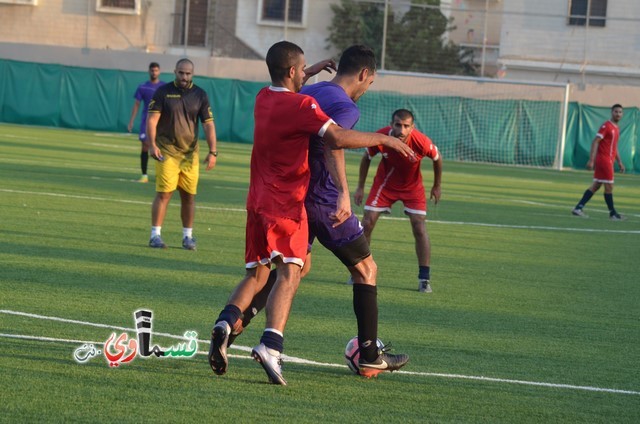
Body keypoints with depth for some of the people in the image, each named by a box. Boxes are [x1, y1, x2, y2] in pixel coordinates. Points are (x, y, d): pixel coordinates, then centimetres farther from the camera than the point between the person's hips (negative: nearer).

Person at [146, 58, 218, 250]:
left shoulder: (200, 95, 6)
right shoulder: (163, 92, -1)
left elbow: (208, 124, 5)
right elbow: (152, 119, -5)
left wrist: (212, 152, -4)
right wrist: (152, 145, -18)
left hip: (190, 153, 3)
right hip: (166, 152, -3)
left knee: (189, 195, 4)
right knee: (164, 193, -9)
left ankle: (188, 236, 13)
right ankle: (155, 235, -5)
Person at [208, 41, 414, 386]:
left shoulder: (263, 99, 12)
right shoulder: (301, 105, -12)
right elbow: (338, 138, -23)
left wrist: (312, 72, 40)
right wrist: (384, 139, -14)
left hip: (258, 200, 7)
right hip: (287, 202, -7)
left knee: (256, 276, 12)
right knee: (289, 274, -12)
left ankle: (225, 323, -13)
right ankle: (271, 344, -31)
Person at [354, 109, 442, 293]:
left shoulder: (422, 143, -32)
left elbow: (437, 159, -8)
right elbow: (366, 158, -6)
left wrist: (437, 187, 4)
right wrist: (360, 187, -2)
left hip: (412, 186, -1)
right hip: (385, 183, 1)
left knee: (419, 227, -12)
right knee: (367, 223, -5)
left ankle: (424, 279, -4)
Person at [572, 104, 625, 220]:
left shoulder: (616, 128, 17)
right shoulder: (606, 126, -10)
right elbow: (595, 142, -15)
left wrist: (619, 162, 21)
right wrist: (591, 160, -21)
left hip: (609, 160, 9)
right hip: (604, 159, -9)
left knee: (596, 186, 8)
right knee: (609, 187, -4)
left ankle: (578, 208, 9)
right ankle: (612, 213, 4)